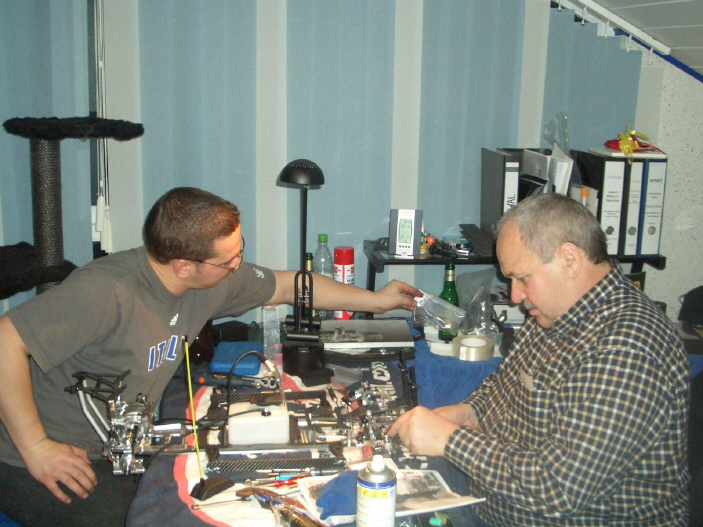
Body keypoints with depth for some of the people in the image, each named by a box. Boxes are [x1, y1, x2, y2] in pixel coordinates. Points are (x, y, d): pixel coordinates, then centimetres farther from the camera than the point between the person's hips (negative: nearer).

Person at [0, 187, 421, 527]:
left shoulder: (215, 279, -6)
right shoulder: (106, 293, -31)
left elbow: (286, 285, 9)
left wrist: (375, 300, 14)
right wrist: (36, 447, -26)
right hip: (37, 467, -7)